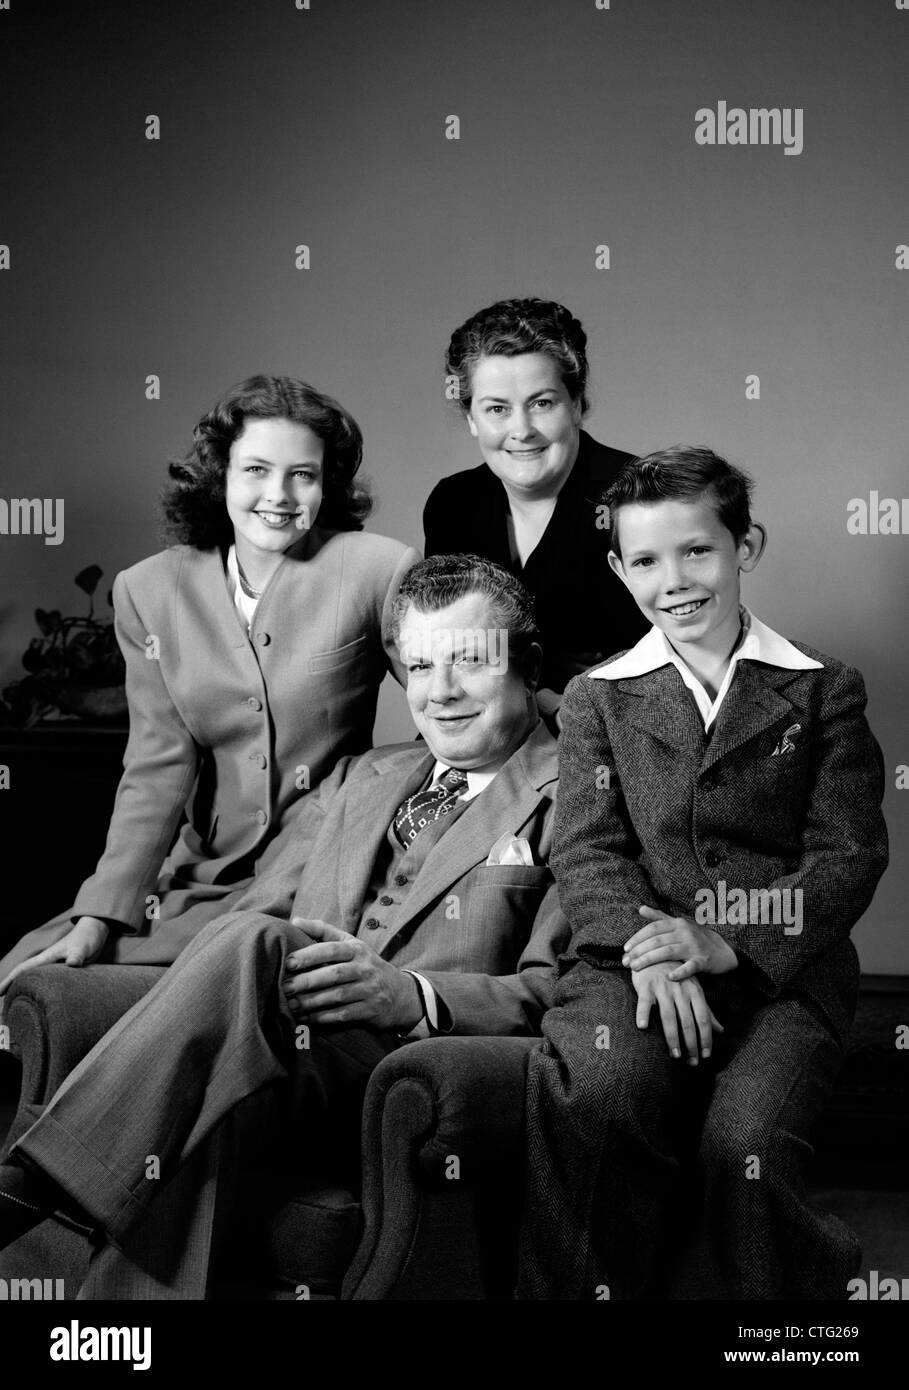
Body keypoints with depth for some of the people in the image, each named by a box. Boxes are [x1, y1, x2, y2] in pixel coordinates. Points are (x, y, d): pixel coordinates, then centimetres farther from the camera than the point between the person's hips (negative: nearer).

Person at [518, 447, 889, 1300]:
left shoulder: (824, 691, 13)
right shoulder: (597, 698, 17)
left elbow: (848, 856, 4)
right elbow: (586, 851, 6)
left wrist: (724, 942, -12)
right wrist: (645, 948, -15)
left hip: (779, 971, 0)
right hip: (629, 961, 1)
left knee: (746, 1140, -29)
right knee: (600, 1090, -32)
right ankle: (590, 1287, -12)